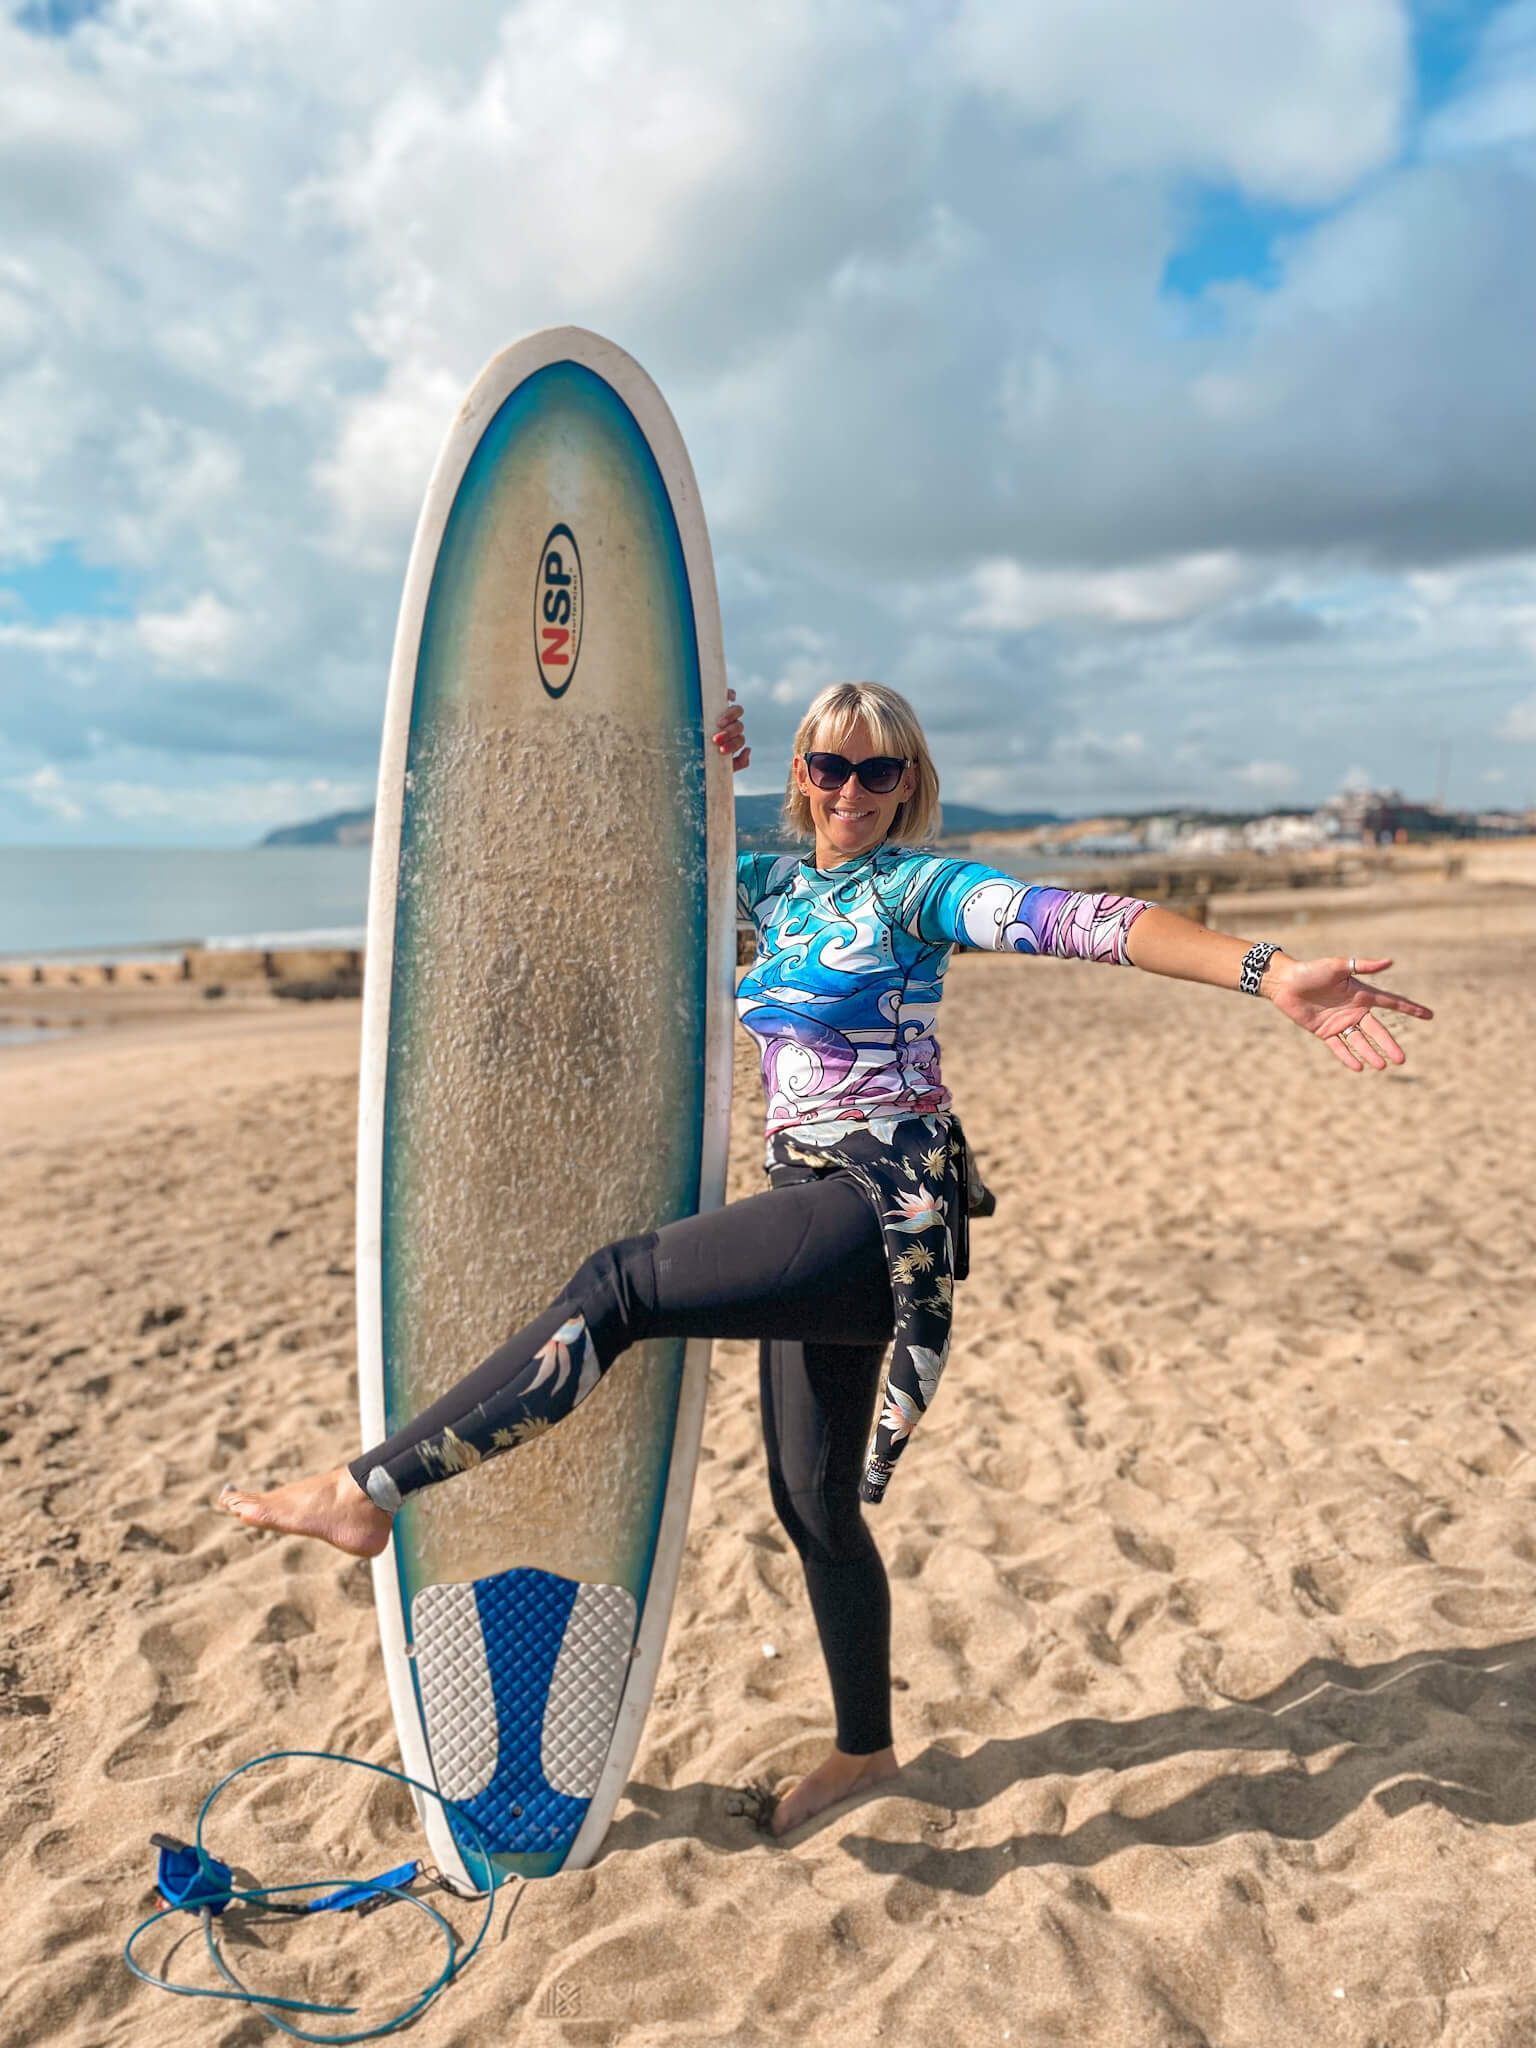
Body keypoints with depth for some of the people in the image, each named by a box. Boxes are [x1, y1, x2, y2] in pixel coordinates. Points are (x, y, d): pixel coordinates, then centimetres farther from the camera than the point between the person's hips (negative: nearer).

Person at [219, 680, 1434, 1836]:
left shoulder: (916, 887, -7)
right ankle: (864, 1748, 34)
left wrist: (1272, 974, -32)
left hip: (889, 1206, -8)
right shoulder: (775, 884, 13)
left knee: (619, 1287, -19)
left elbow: (1079, 919, -21)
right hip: (816, 1216, 8)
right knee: (813, 1502, 14)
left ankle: (368, 1491, -10)